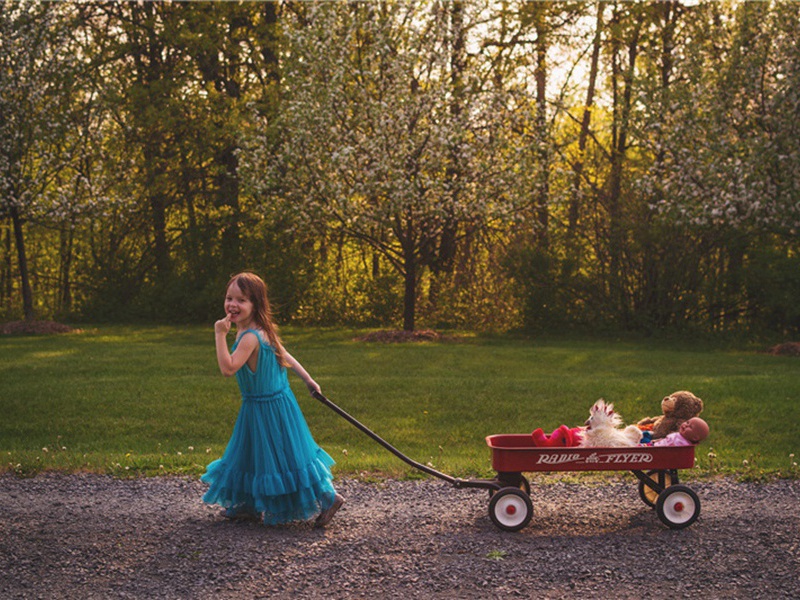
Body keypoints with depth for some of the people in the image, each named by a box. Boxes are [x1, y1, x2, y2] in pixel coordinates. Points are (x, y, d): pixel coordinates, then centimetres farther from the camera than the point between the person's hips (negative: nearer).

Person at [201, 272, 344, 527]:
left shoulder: (250, 337, -28)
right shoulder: (261, 330, 3)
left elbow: (228, 368, -36)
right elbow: (285, 355, 12)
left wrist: (220, 335, -31)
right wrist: (307, 379, 21)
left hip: (267, 408, -10)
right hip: (257, 405, 10)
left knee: (283, 456, -1)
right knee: (253, 454, 21)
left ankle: (328, 498, 7)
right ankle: (248, 505, 35)